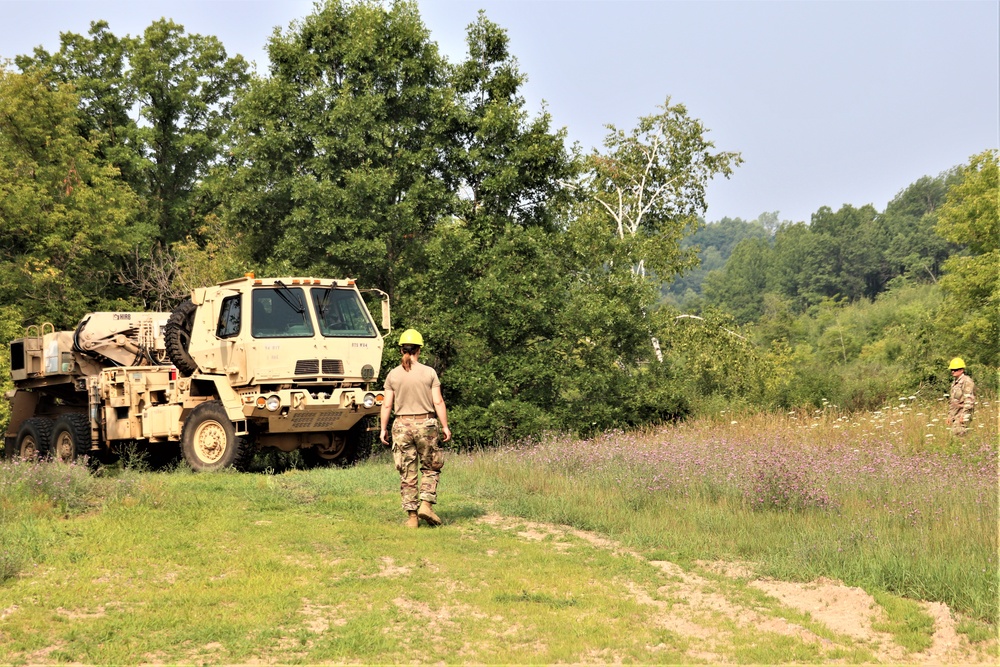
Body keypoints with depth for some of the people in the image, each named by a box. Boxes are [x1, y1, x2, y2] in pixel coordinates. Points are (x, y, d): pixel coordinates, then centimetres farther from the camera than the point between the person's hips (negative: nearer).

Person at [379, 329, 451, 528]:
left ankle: (412, 515, 6)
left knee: (407, 473, 6)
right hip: (426, 423, -1)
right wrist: (445, 427, 2)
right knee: (430, 468, 14)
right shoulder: (429, 372, -4)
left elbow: (387, 405, 1)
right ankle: (426, 504, -3)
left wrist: (383, 429, 9)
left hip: (402, 425, 1)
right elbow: (438, 402, -5)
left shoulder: (393, 375, 0)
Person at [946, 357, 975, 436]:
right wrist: (949, 415, 21)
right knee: (954, 432, 6)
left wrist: (963, 415, -21)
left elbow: (969, 400, -17)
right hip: (954, 414, 9)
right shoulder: (954, 382, 19)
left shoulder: (967, 381, -10)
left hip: (963, 413, -9)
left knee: (959, 434, -16)